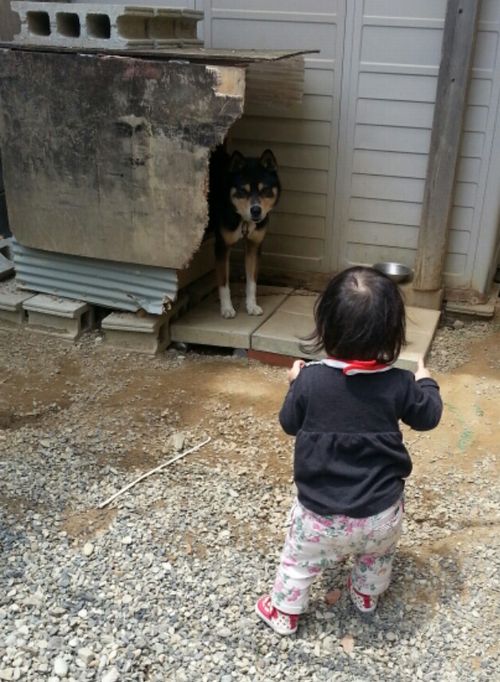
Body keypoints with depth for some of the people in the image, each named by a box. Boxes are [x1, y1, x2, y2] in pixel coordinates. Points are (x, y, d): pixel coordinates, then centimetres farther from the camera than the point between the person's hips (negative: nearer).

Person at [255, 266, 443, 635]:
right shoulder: (400, 384, -15)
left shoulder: (310, 379, -18)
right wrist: (426, 383, 21)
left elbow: (289, 423, -2)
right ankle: (367, 595, 57)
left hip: (321, 512, -1)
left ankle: (284, 613, 44)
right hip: (381, 512, 2)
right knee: (378, 554, 34)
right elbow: (428, 418, 3)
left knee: (299, 561, 25)